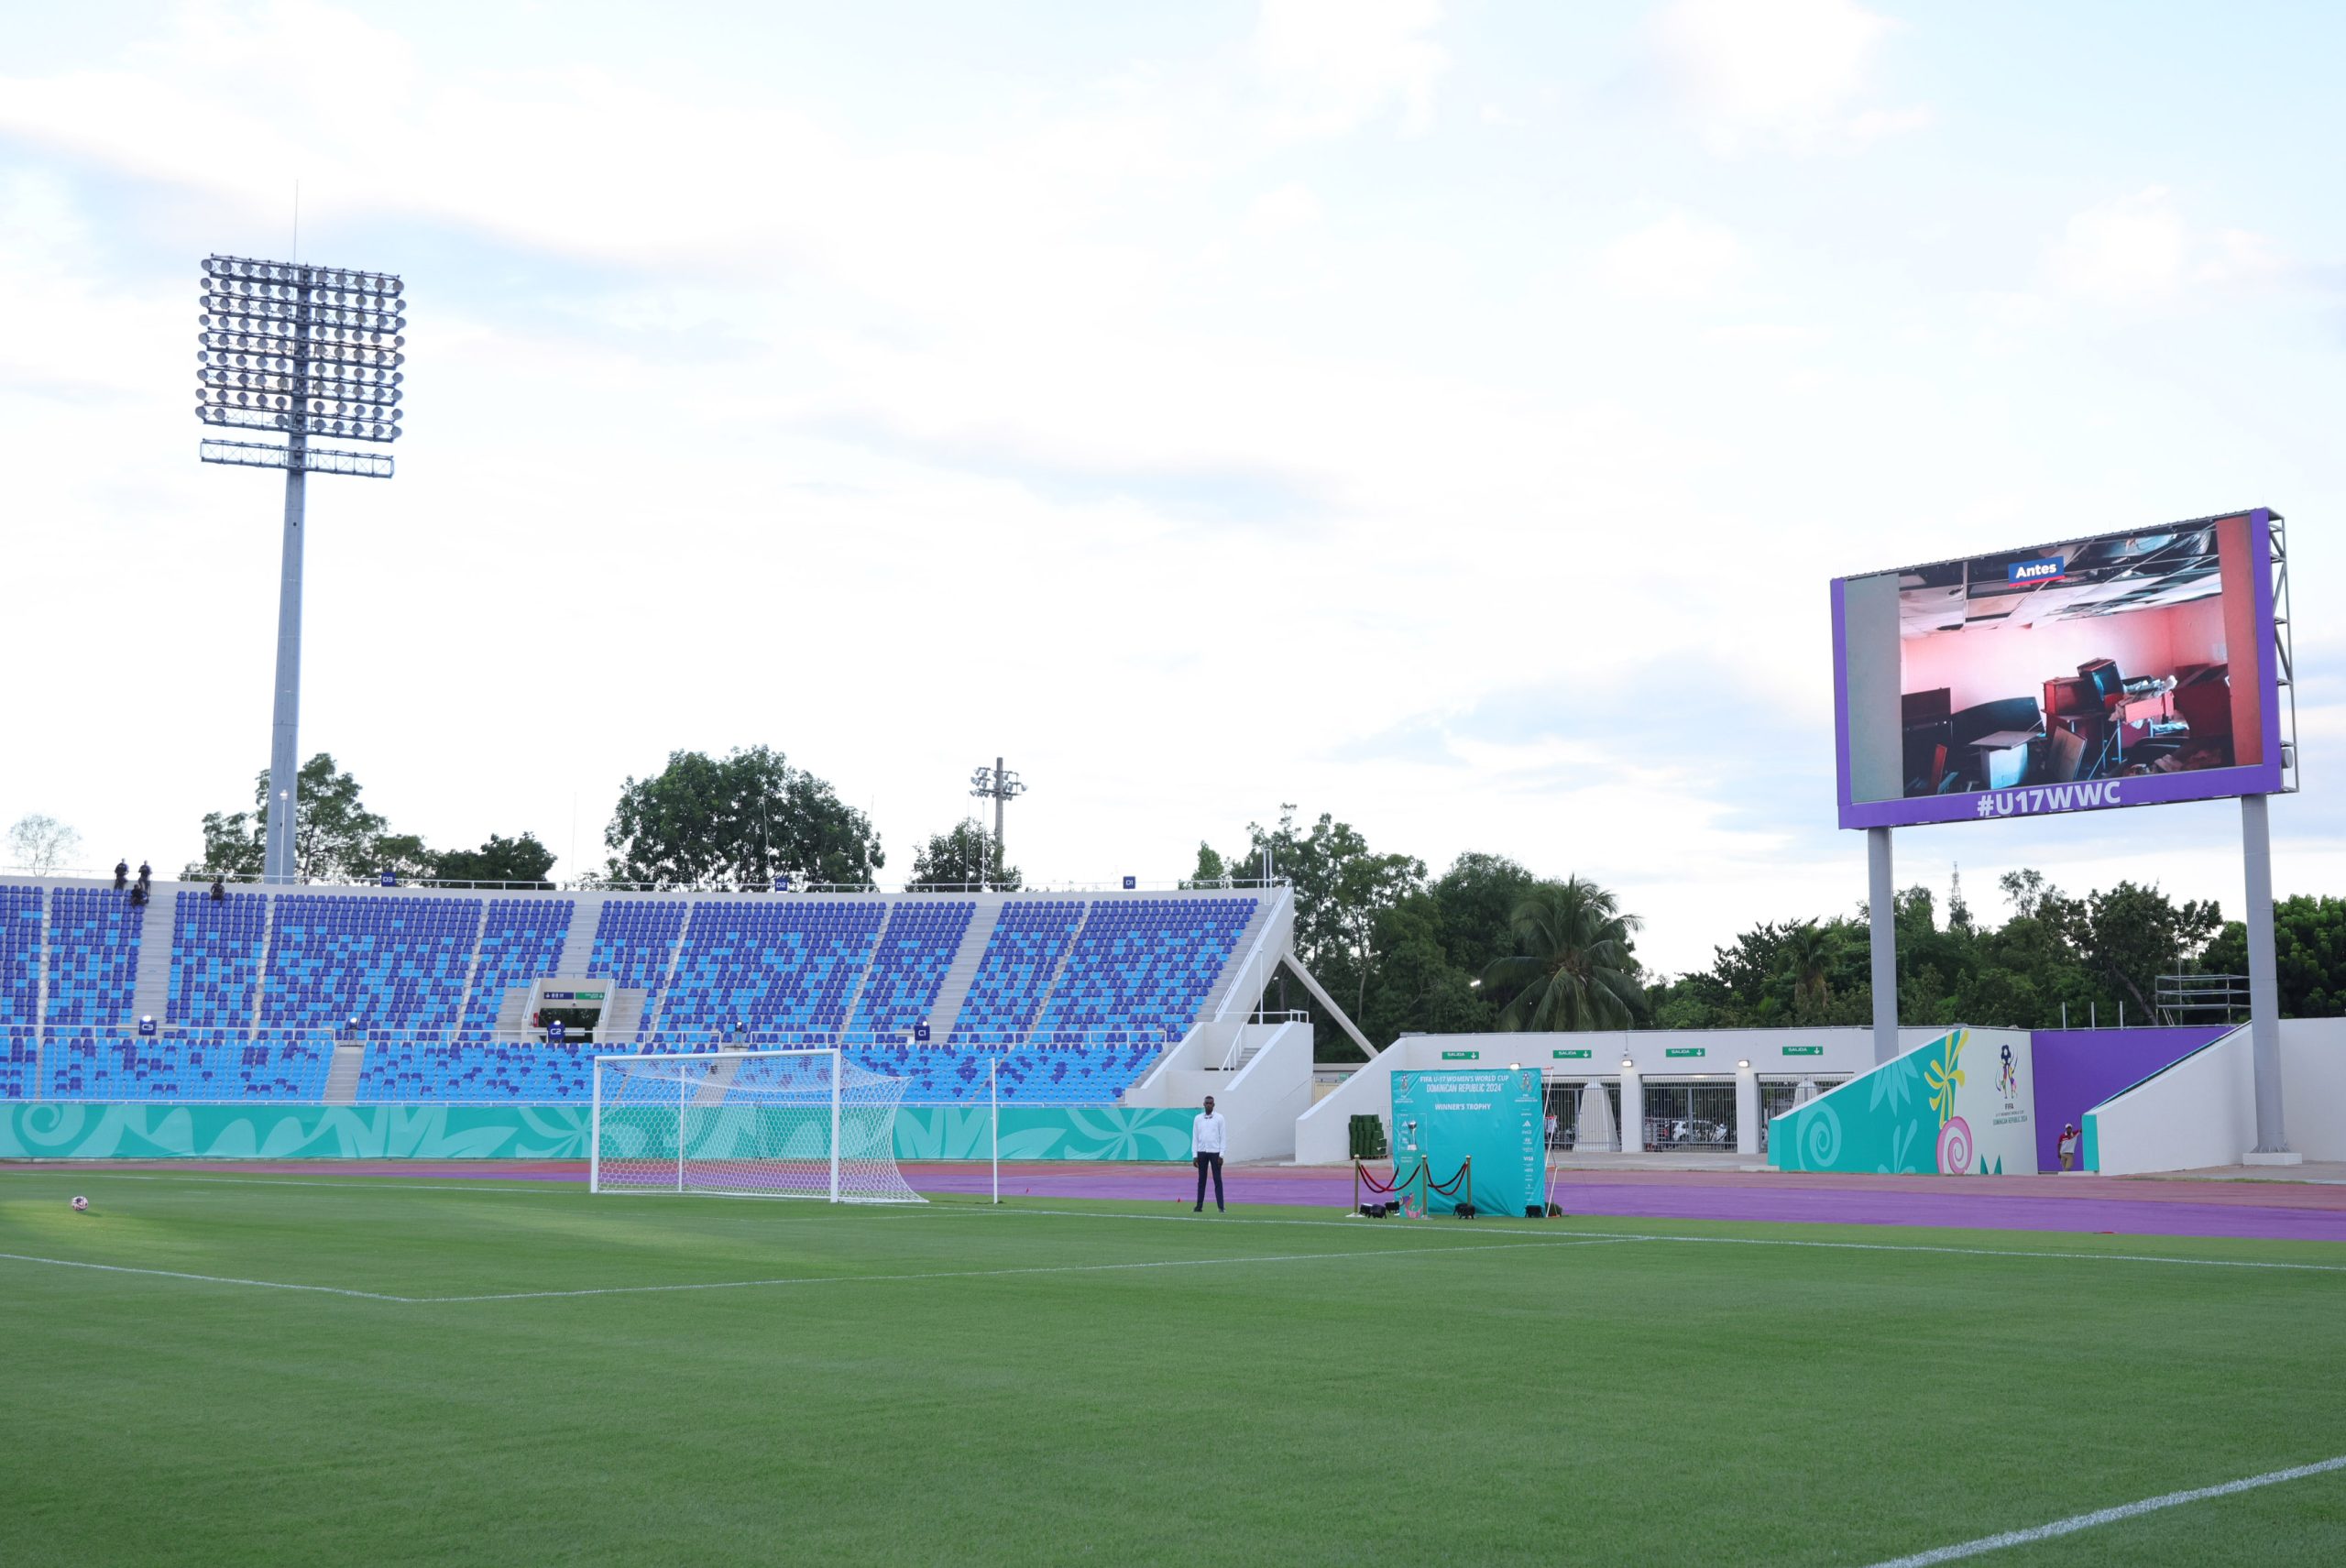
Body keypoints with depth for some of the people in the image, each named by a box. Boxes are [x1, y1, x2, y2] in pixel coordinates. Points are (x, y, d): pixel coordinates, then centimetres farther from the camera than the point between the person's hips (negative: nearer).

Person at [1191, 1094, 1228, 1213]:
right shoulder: (1198, 1118, 7)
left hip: (1215, 1152, -2)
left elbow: (1223, 1137, -2)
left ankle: (1220, 1207, -2)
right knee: (1201, 1180, 5)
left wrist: (1221, 1155, -8)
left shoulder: (1219, 1118, 0)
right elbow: (1195, 1137, 8)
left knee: (1217, 1180, -3)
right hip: (1201, 1153, 2)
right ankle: (1199, 1206, 9)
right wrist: (1194, 1155, 1)